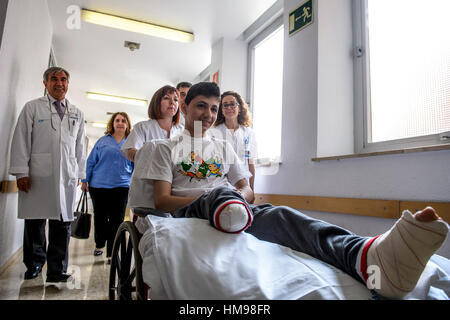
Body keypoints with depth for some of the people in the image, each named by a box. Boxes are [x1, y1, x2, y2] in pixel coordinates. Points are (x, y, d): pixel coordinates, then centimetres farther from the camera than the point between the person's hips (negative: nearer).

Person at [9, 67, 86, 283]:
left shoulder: (77, 114, 18)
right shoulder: (32, 107, 10)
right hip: (38, 175, -2)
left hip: (67, 176, 2)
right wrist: (21, 172, -6)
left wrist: (79, 174, 11)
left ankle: (57, 271, 11)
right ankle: (34, 265, 22)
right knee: (35, 222, 4)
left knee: (62, 223, 2)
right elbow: (21, 140, 2)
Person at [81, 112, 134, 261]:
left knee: (116, 220, 0)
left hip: (121, 187, -1)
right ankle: (99, 245, 35)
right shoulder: (103, 141, 7)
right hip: (99, 186, 1)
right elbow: (91, 161, 10)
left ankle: (112, 253, 9)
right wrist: (85, 180, 5)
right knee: (100, 217, 13)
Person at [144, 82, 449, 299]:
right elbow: (162, 199, 3)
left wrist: (241, 195, -6)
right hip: (188, 210, -1)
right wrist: (212, 196, -10)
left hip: (240, 205, 1)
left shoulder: (223, 147, 26)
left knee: (276, 214, -32)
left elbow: (248, 191, 20)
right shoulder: (167, 148, 16)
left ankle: (366, 255, -59)